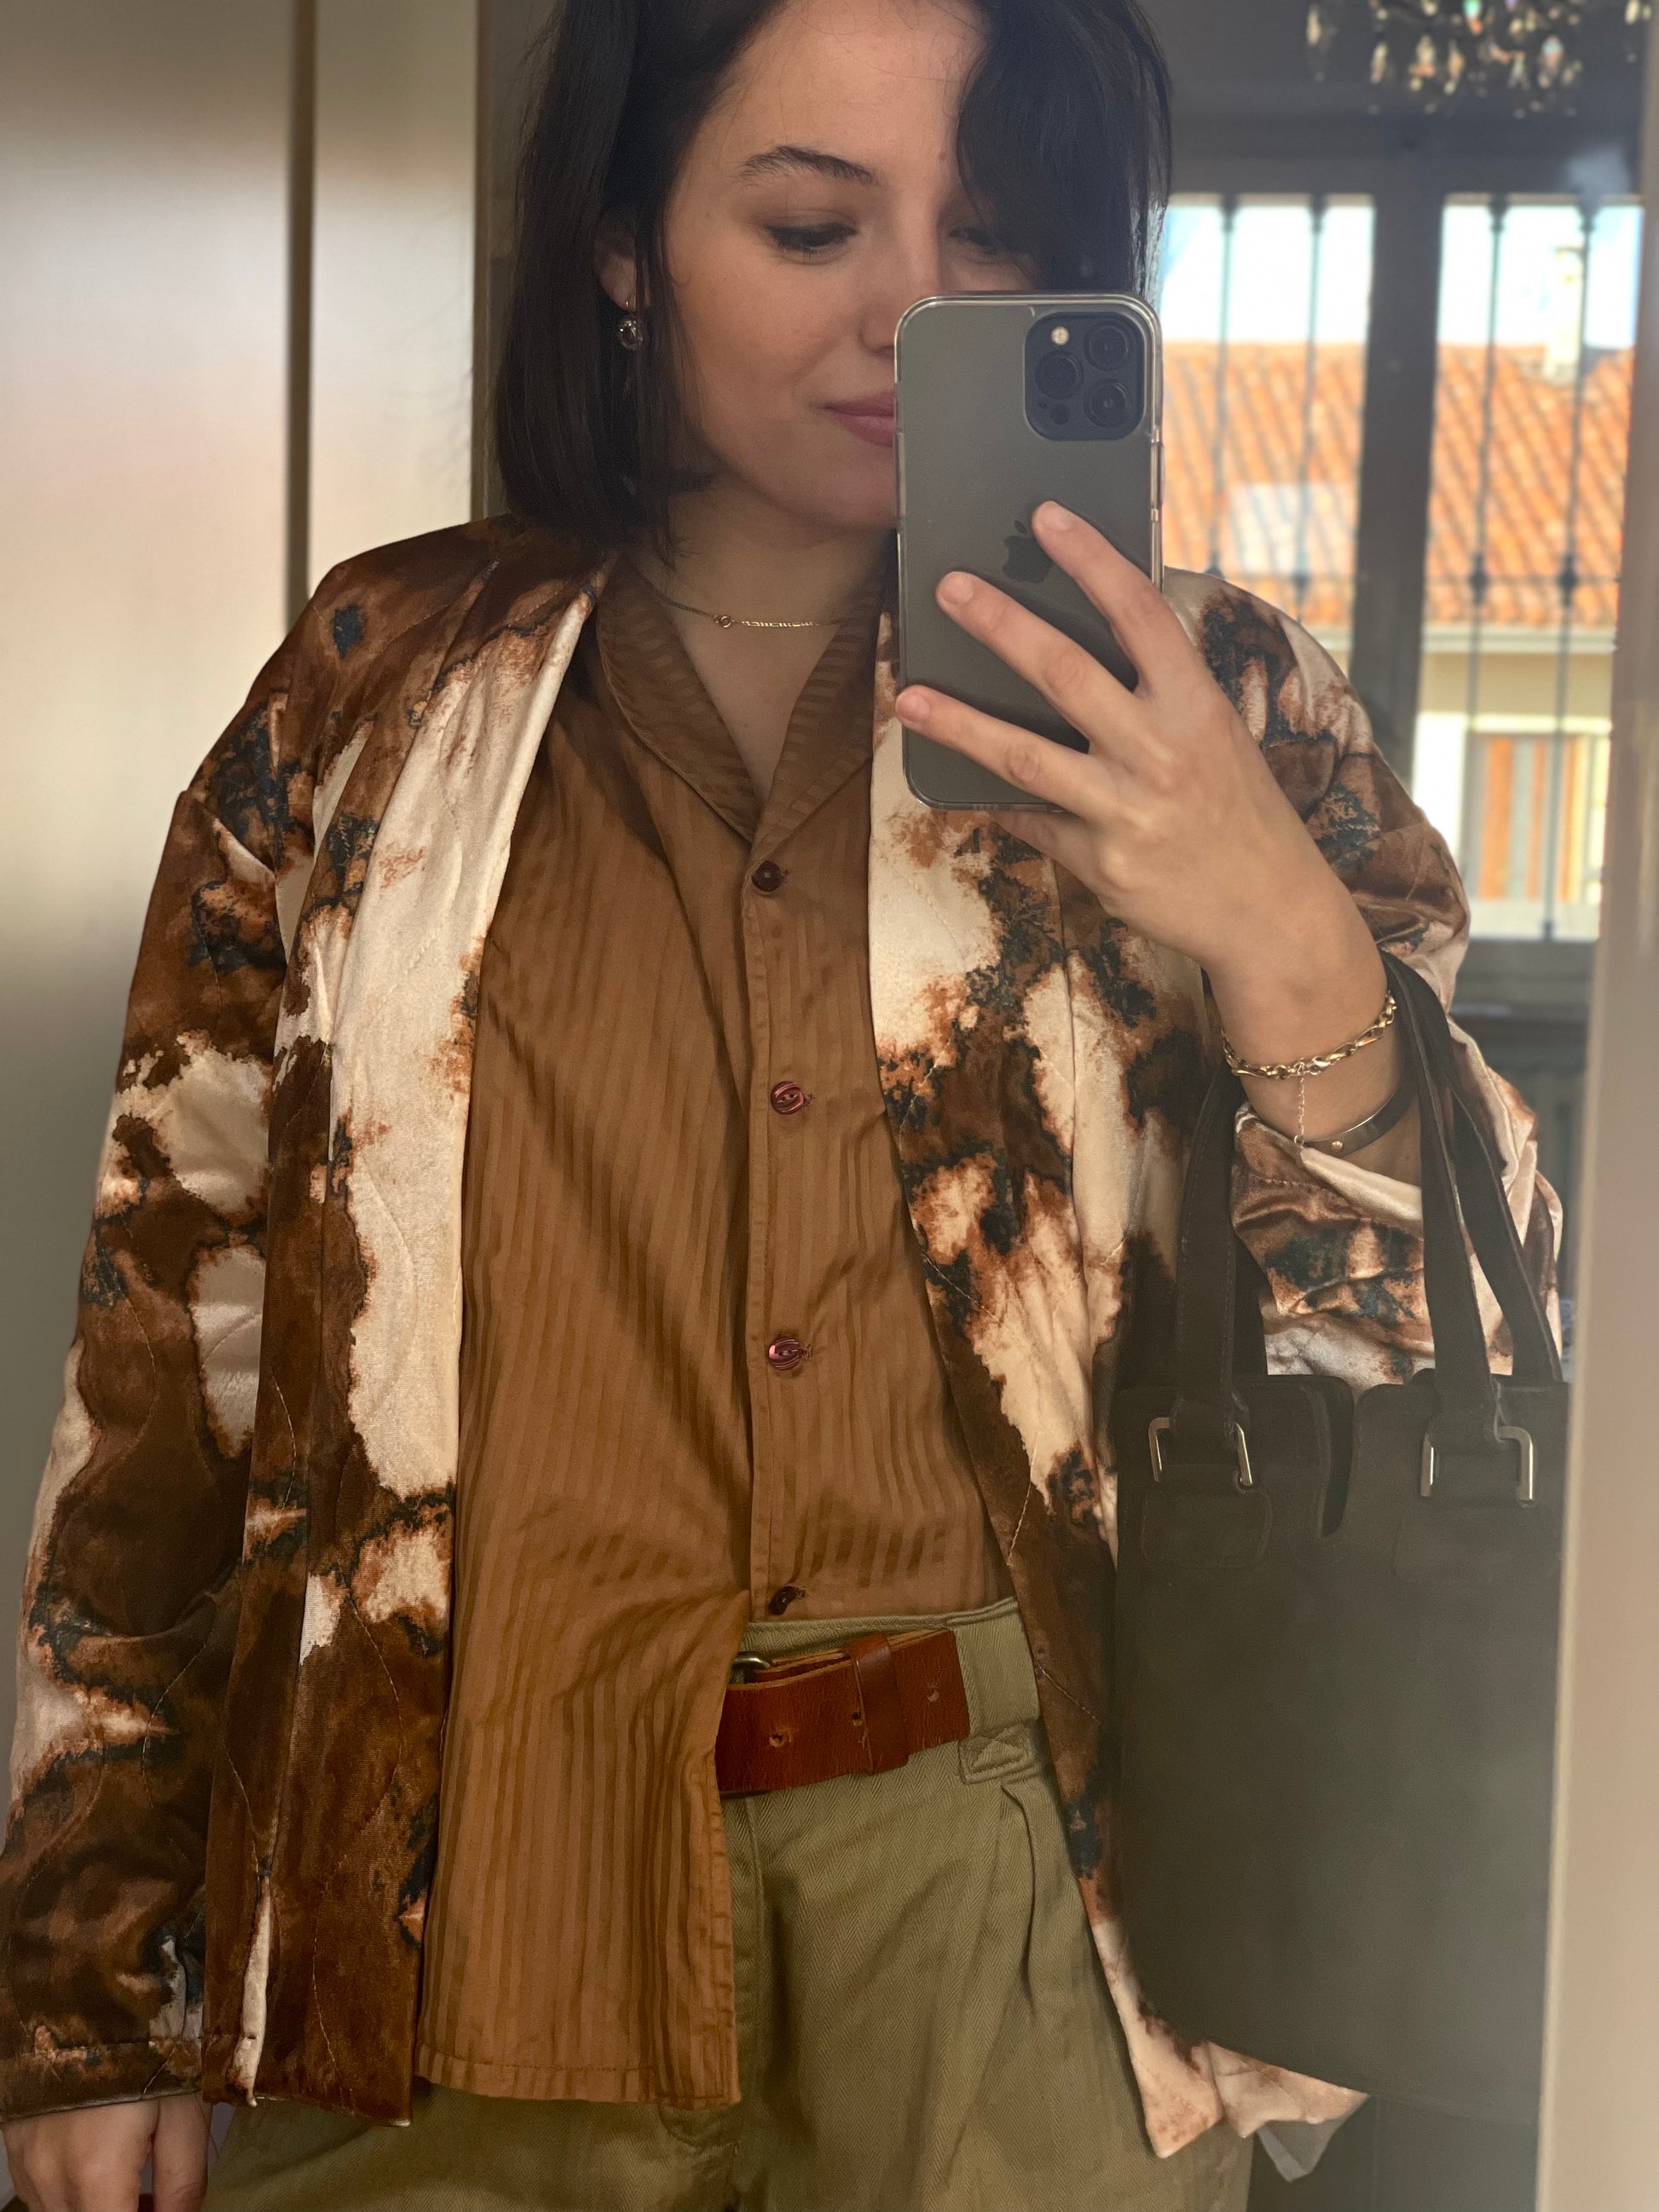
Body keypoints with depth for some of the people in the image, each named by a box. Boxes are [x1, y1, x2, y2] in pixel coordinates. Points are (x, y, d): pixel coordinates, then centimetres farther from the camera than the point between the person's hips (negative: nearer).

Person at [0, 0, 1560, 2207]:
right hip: (459, 1919, 1)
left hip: (1016, 1937, 0)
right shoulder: (382, 694, 1)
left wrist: (1286, 946, -21)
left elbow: (1477, 1356, -2)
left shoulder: (1206, 708, 0)